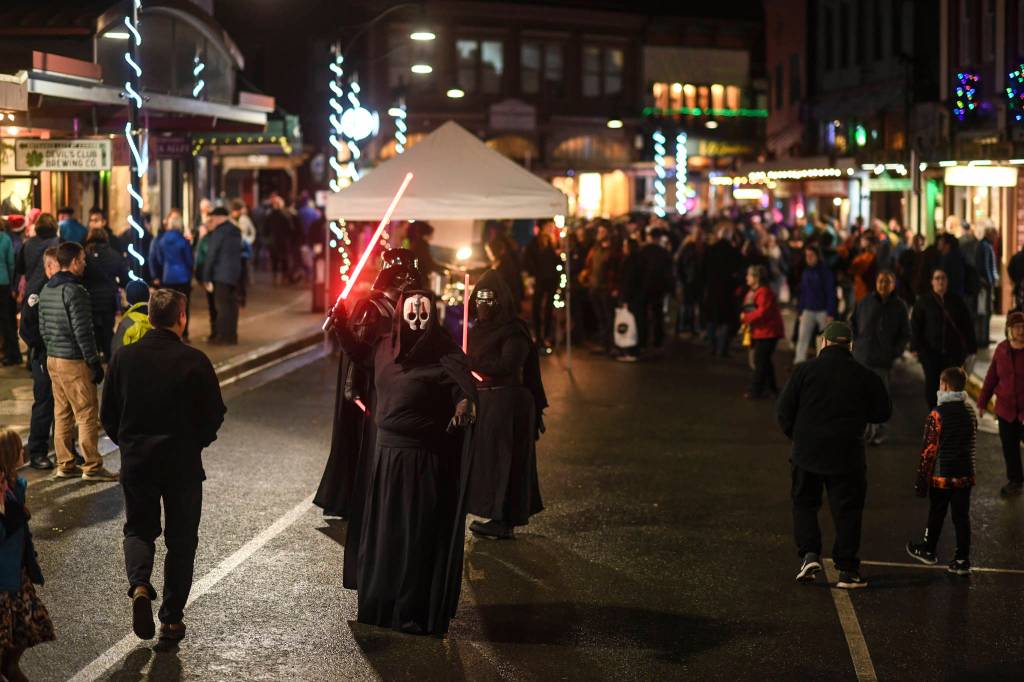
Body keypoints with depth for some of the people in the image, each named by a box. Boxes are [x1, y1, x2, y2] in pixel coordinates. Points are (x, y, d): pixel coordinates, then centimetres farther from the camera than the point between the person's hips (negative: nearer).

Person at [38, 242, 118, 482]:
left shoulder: (46, 290, 10)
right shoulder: (75, 291, -17)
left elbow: (43, 327, 15)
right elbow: (82, 332, -19)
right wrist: (95, 362, -14)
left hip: (53, 359, 9)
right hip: (74, 362, -9)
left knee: (62, 414, 13)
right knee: (87, 413, -3)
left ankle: (65, 465, 18)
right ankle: (92, 467, 0)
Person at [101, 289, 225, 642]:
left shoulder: (125, 357, -3)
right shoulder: (194, 361, -12)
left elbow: (108, 413, 2)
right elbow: (215, 414, -8)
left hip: (136, 460, 2)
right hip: (183, 463, -2)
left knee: (138, 528, 18)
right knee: (181, 539, 11)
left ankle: (139, 584, -11)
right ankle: (172, 619, 13)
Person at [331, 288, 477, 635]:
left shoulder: (442, 348, -11)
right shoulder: (386, 346, 8)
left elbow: (463, 380, -26)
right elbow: (359, 353, 28)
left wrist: (466, 401, -47)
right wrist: (340, 322, 17)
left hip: (428, 458, -6)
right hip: (388, 451, 6)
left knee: (422, 535, 0)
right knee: (384, 531, 14)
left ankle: (417, 615, 9)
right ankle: (380, 604, 28)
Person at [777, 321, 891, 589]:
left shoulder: (805, 370, -4)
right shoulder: (865, 376, -2)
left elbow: (785, 409, -3)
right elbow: (883, 413, 5)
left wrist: (795, 435, 13)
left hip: (807, 452, 0)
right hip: (848, 455, 0)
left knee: (804, 503, 16)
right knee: (847, 511, 7)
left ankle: (809, 554, -1)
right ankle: (847, 571, 7)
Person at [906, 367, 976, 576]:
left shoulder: (937, 414, -15)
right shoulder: (970, 413, 3)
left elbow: (929, 449, -14)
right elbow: (971, 444, 12)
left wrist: (922, 480, -8)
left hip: (941, 475, -4)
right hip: (965, 475, 4)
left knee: (936, 514, 12)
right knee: (961, 517, 7)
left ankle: (928, 550, 29)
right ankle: (962, 560, 8)